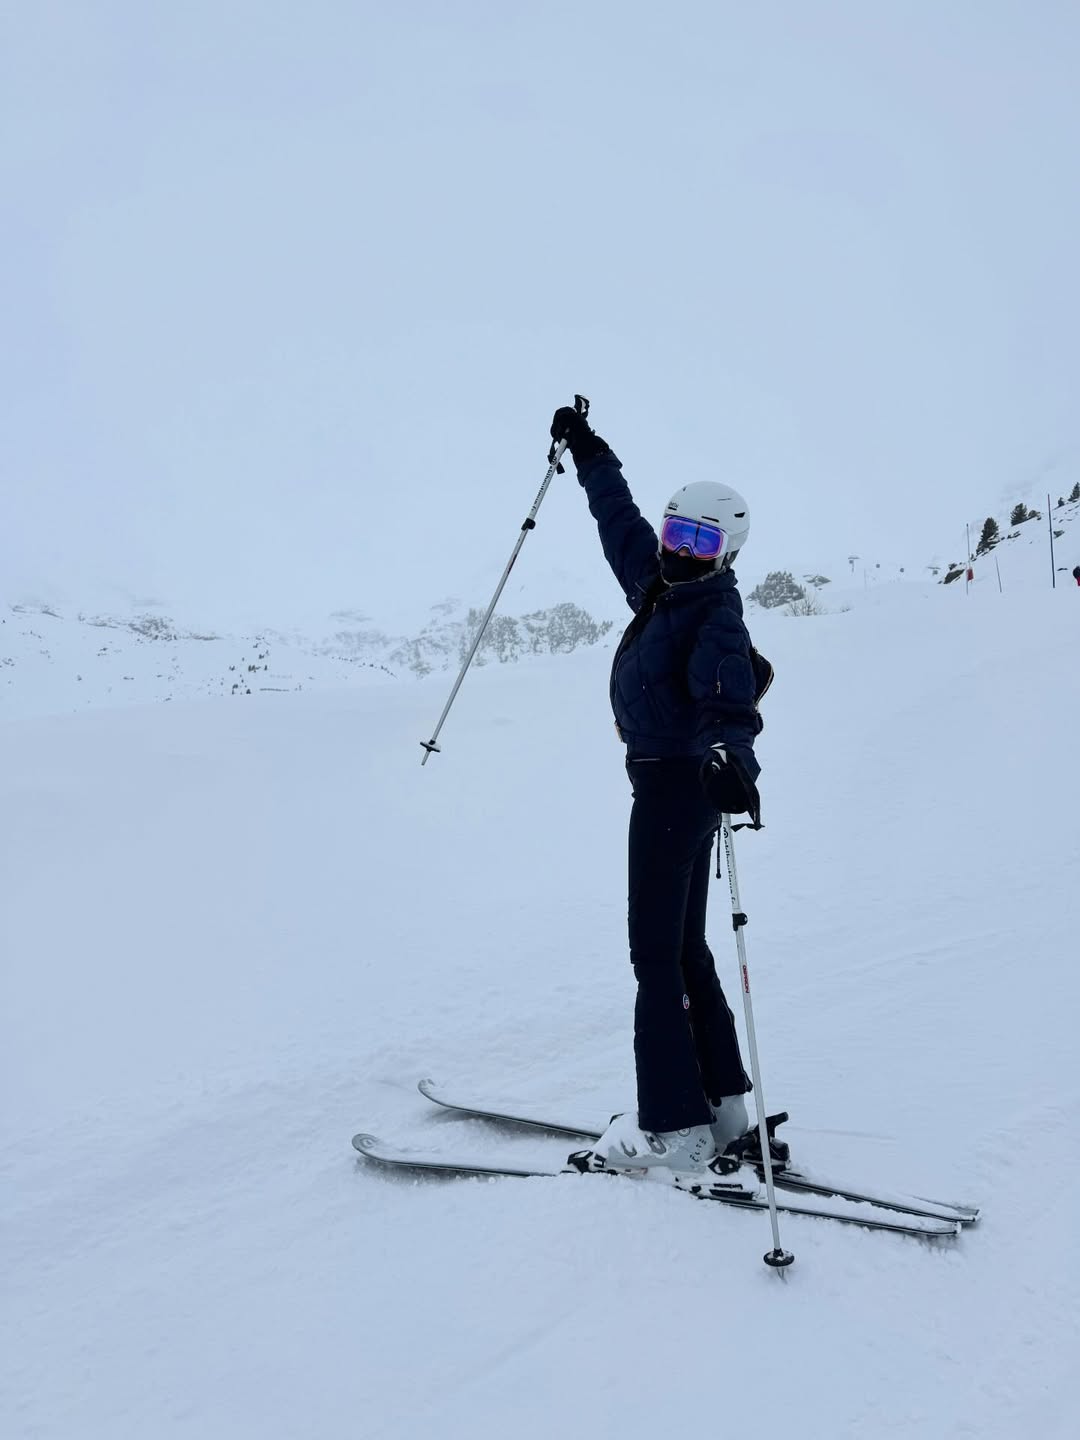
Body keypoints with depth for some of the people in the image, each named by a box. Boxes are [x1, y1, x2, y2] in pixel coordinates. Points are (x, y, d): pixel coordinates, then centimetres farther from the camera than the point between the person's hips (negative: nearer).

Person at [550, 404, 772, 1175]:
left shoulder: (717, 613, -13)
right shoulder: (660, 584, 10)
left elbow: (731, 691, -33)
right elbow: (621, 518, 26)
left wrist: (730, 752, -52)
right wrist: (589, 451, 35)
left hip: (679, 782, -9)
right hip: (674, 780, 9)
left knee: (655, 950, -8)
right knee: (684, 946, 14)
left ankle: (674, 1128, -3)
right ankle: (720, 1101, 24)